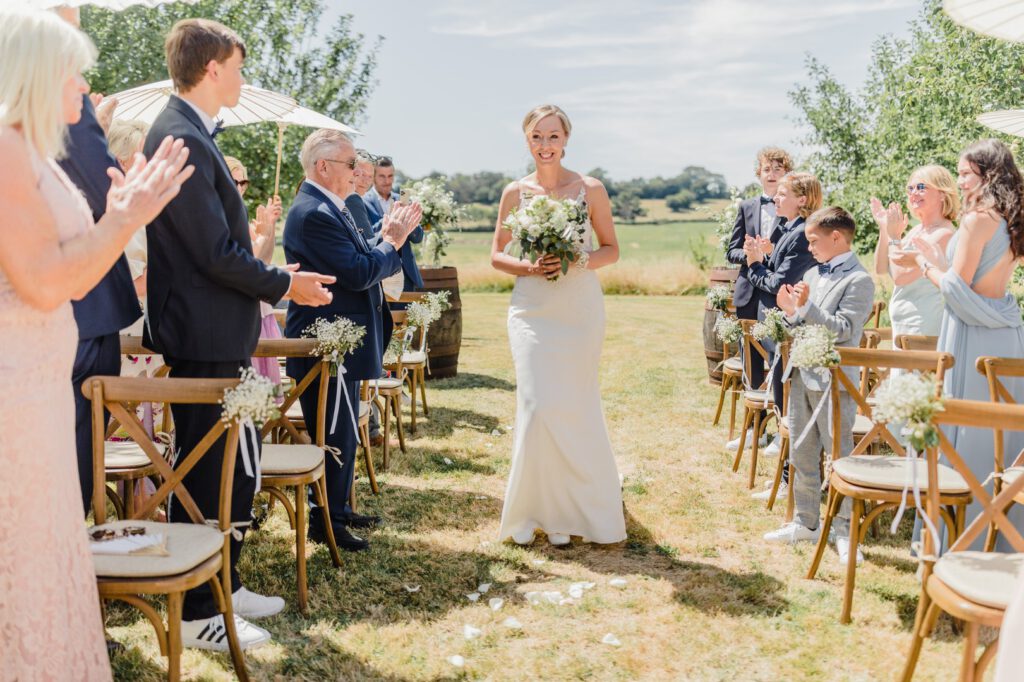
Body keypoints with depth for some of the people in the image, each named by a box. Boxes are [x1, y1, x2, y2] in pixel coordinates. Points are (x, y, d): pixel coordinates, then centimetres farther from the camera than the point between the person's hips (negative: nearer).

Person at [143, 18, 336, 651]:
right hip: (205, 337, -10)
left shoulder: (191, 133, 14)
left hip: (217, 334, 10)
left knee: (234, 465, 18)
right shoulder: (182, 138, -18)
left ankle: (225, 586, 32)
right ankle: (198, 613, 15)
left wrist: (273, 280, 15)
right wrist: (284, 283, -9)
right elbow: (216, 252, -21)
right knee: (207, 473, 1)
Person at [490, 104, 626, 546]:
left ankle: (574, 508, 22)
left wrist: (581, 261, -13)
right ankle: (537, 507, 11)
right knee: (537, 408, -5)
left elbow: (611, 249, 6)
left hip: (580, 311, 0)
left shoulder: (590, 190, -1)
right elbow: (497, 255, 9)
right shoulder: (515, 193, 3)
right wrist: (529, 268, -10)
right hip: (532, 311, 1)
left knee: (575, 408, 5)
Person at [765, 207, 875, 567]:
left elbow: (844, 330, -19)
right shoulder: (812, 274, 13)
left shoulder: (858, 280, -11)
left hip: (833, 380, -8)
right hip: (802, 375, 8)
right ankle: (806, 522, 25)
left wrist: (805, 307, -25)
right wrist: (790, 312, -4)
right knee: (802, 454, 14)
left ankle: (844, 530, 10)